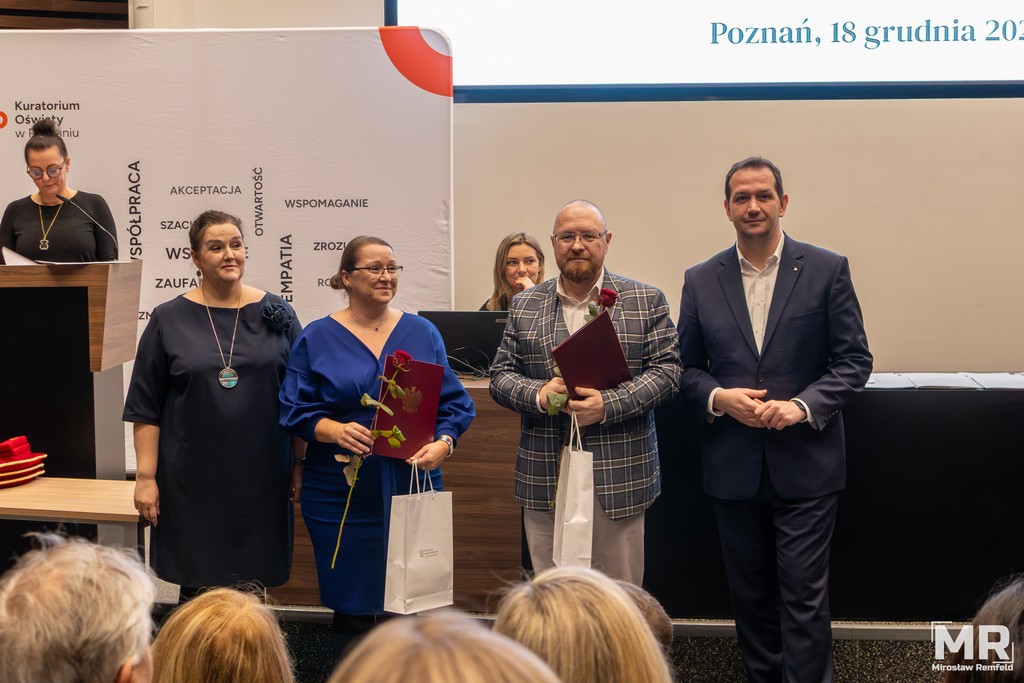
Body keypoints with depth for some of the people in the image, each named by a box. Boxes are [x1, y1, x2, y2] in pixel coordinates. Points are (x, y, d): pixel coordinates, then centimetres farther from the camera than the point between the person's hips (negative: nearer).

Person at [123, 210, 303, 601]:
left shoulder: (275, 315, 4)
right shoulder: (169, 320, 1)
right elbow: (146, 407, 2)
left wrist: (300, 464, 5)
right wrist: (146, 476, -3)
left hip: (260, 476, 1)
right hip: (193, 477, -1)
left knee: (253, 583, 6)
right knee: (197, 585, 5)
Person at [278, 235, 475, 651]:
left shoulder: (423, 334, 9)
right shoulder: (316, 339, 4)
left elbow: (455, 403, 6)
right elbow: (296, 411, 0)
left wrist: (443, 444, -13)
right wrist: (335, 430, -19)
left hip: (412, 486, 1)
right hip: (343, 494, -1)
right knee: (352, 606, 4)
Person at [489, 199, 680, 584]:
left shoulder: (646, 301, 4)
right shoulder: (524, 306, 10)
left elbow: (666, 370, -2)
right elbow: (500, 375, 9)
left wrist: (610, 404, -16)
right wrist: (539, 394, -12)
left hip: (619, 476, -2)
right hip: (544, 478, 2)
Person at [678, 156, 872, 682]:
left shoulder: (827, 270, -2)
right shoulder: (701, 281, 5)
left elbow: (855, 360, -2)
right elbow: (687, 367, 9)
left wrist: (802, 405, -17)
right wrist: (718, 398, -11)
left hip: (806, 465, -3)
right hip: (734, 466, 3)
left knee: (804, 594, -2)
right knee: (749, 593, 14)